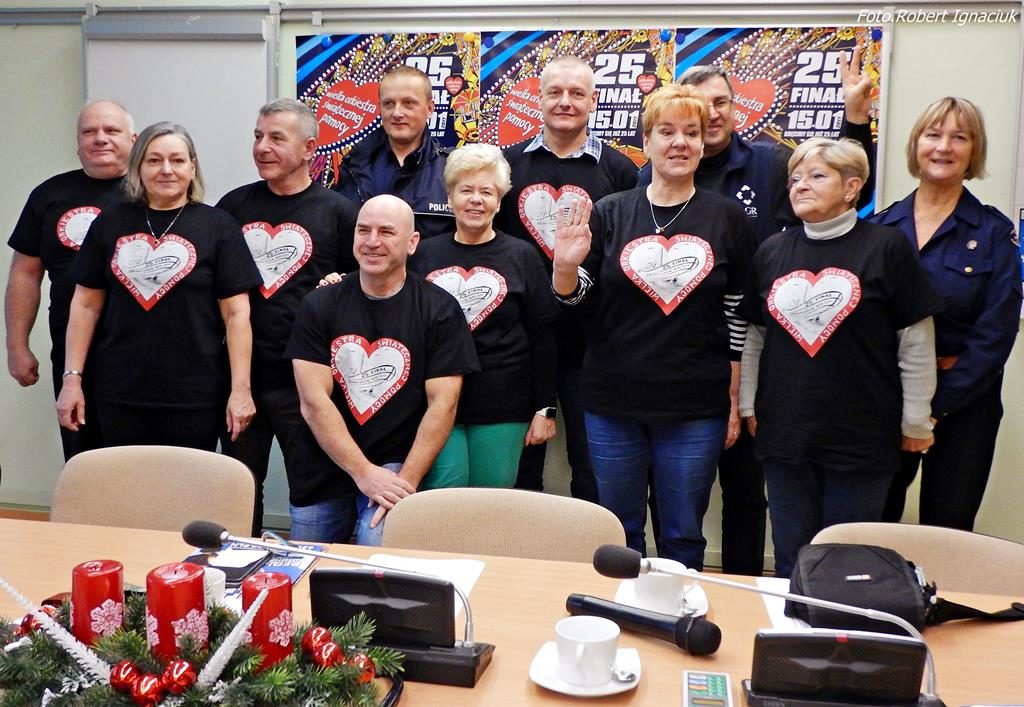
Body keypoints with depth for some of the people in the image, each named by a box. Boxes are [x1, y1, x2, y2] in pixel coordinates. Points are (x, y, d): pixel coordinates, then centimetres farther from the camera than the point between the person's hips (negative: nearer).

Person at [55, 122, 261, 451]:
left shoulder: (217, 225, -2)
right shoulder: (110, 222, 6)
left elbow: (236, 312, -5)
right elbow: (86, 304, 9)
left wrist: (240, 389, -10)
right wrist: (72, 377, 4)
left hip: (195, 396, -2)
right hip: (119, 393, 3)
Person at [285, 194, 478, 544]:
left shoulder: (440, 310, -5)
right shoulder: (318, 306, -1)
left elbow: (442, 404, -9)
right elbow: (313, 401, -7)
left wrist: (406, 481, -17)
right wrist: (363, 472, -16)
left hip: (397, 466, -2)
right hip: (321, 471, 3)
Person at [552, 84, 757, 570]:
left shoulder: (727, 219, 1)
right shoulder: (609, 214, 2)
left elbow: (740, 319, 3)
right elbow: (573, 300, 2)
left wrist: (736, 402, 1)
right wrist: (566, 266, -20)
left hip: (696, 408, -1)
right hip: (614, 403, 1)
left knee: (683, 538, 11)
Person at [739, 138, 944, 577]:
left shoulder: (886, 247, -7)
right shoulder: (772, 251, 5)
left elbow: (916, 341, -5)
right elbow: (753, 336, 12)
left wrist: (916, 421, -3)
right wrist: (747, 405, 11)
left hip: (861, 437, -3)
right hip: (784, 433, 4)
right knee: (791, 559, 15)